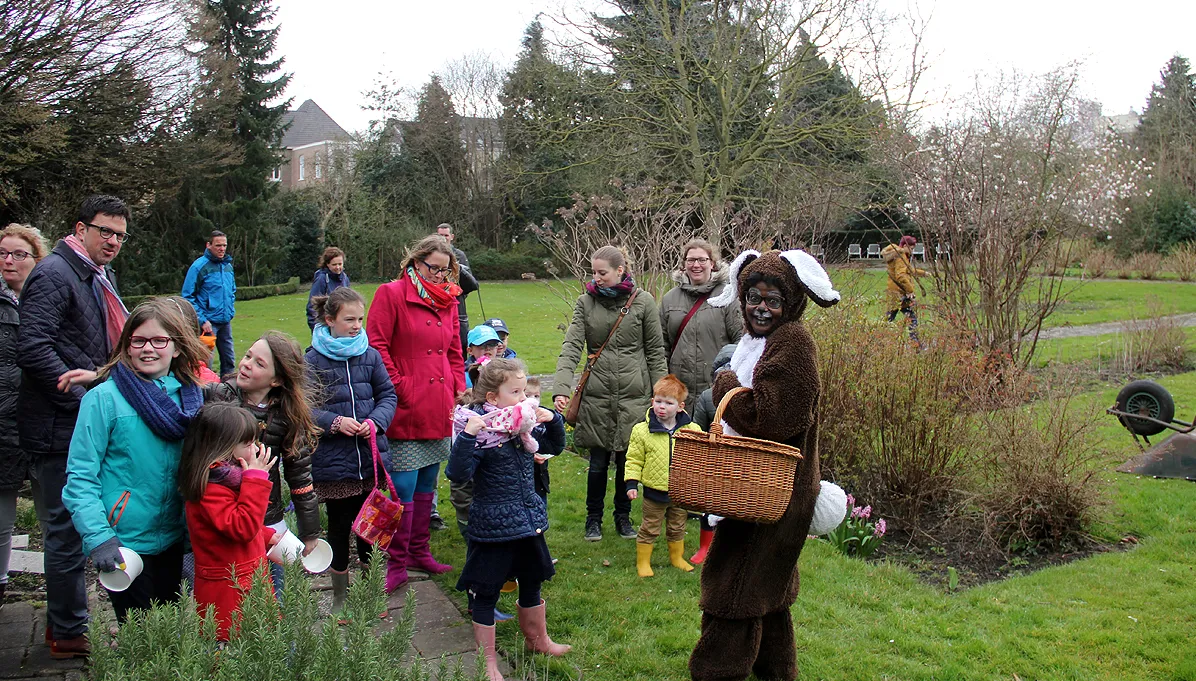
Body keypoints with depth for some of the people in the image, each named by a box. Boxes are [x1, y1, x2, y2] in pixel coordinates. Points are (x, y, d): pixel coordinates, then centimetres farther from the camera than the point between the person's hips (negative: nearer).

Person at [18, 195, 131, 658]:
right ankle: (69, 635, 11)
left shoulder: (102, 276, 16)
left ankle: (63, 622, 31)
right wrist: (84, 401, -22)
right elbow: (32, 349, -23)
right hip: (63, 427, -9)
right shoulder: (54, 275, -14)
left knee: (71, 528, 18)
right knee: (68, 530, -1)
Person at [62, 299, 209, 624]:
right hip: (124, 543, -5)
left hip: (172, 537, 5)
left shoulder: (191, 395, 2)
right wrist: (98, 538, -20)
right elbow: (80, 478, -13)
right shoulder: (104, 398, -12)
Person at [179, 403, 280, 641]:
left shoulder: (224, 476, 12)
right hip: (228, 592, -9)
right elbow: (242, 528, -27)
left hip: (249, 582, 10)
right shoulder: (210, 487, -20)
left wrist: (267, 535, 17)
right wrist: (256, 478, -23)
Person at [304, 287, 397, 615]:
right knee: (339, 527, 9)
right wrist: (334, 422, -20)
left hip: (370, 460, 3)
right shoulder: (313, 360, -6)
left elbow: (388, 395, 7)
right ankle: (340, 596, 25)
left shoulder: (370, 356, 3)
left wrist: (376, 421, -11)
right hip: (332, 462, -3)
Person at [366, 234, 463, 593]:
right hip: (406, 411, -6)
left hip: (438, 412, 7)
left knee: (426, 485, 16)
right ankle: (396, 564, 8)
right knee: (403, 490, -4)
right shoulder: (391, 294, -5)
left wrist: (457, 391, 10)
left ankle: (420, 551, 29)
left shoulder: (448, 301, 15)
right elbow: (377, 347, -10)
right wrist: (400, 389, -13)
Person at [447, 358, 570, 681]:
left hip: (528, 521, 7)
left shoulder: (523, 425, 3)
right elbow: (458, 473, -29)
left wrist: (551, 418, 3)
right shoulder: (480, 429, -18)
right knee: (486, 593, 5)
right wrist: (468, 434, -38)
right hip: (493, 527, -7)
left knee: (532, 583, 24)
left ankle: (538, 639, 45)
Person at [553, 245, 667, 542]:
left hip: (634, 395, 0)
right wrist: (561, 389, -19)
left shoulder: (643, 301, -1)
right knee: (598, 461, 6)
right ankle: (593, 518, 25)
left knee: (627, 460, 9)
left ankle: (623, 516, 29)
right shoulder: (586, 302, 1)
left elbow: (656, 351, 3)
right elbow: (571, 348, -7)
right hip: (597, 396, 0)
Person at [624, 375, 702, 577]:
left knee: (677, 528, 19)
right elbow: (634, 459, -4)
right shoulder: (642, 430, -9)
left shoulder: (692, 429, -5)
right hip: (655, 491, -2)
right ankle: (642, 562, 24)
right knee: (649, 529, 9)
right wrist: (631, 483, -9)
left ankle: (677, 557, 39)